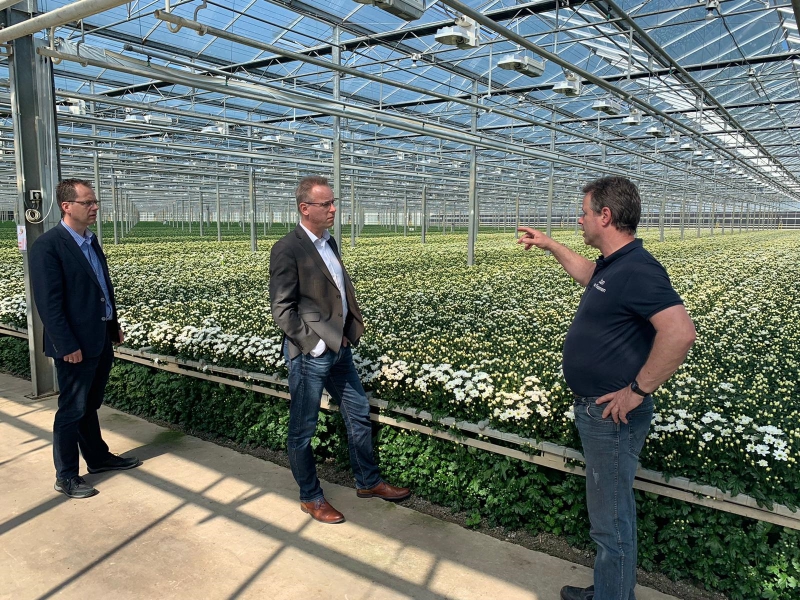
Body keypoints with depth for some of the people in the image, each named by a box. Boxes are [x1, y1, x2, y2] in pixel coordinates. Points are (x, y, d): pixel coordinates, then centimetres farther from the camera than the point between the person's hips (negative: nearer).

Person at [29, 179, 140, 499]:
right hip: (76, 345, -8)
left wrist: (114, 325, 16)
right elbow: (48, 302, -18)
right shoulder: (48, 245, -15)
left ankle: (98, 457, 34)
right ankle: (66, 477, 17)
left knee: (90, 405, 20)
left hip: (101, 340, 8)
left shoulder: (90, 241, 11)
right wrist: (68, 346, -20)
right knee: (72, 411, 4)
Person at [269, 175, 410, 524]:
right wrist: (316, 344, -17)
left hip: (340, 349, 8)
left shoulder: (329, 243, 10)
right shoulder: (287, 250, -15)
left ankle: (368, 482, 35)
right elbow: (282, 310, -17)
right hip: (309, 355, -8)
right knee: (303, 429, 9)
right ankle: (311, 498, 27)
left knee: (359, 415, 17)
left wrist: (349, 332, 6)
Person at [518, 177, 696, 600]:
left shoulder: (637, 270, -23)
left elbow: (680, 332, -34)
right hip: (593, 408, 11)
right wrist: (549, 245, 32)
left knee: (611, 520, 5)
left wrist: (638, 391, -26)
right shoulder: (612, 264, 8)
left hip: (613, 415, -11)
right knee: (608, 510, 24)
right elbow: (589, 275, 32)